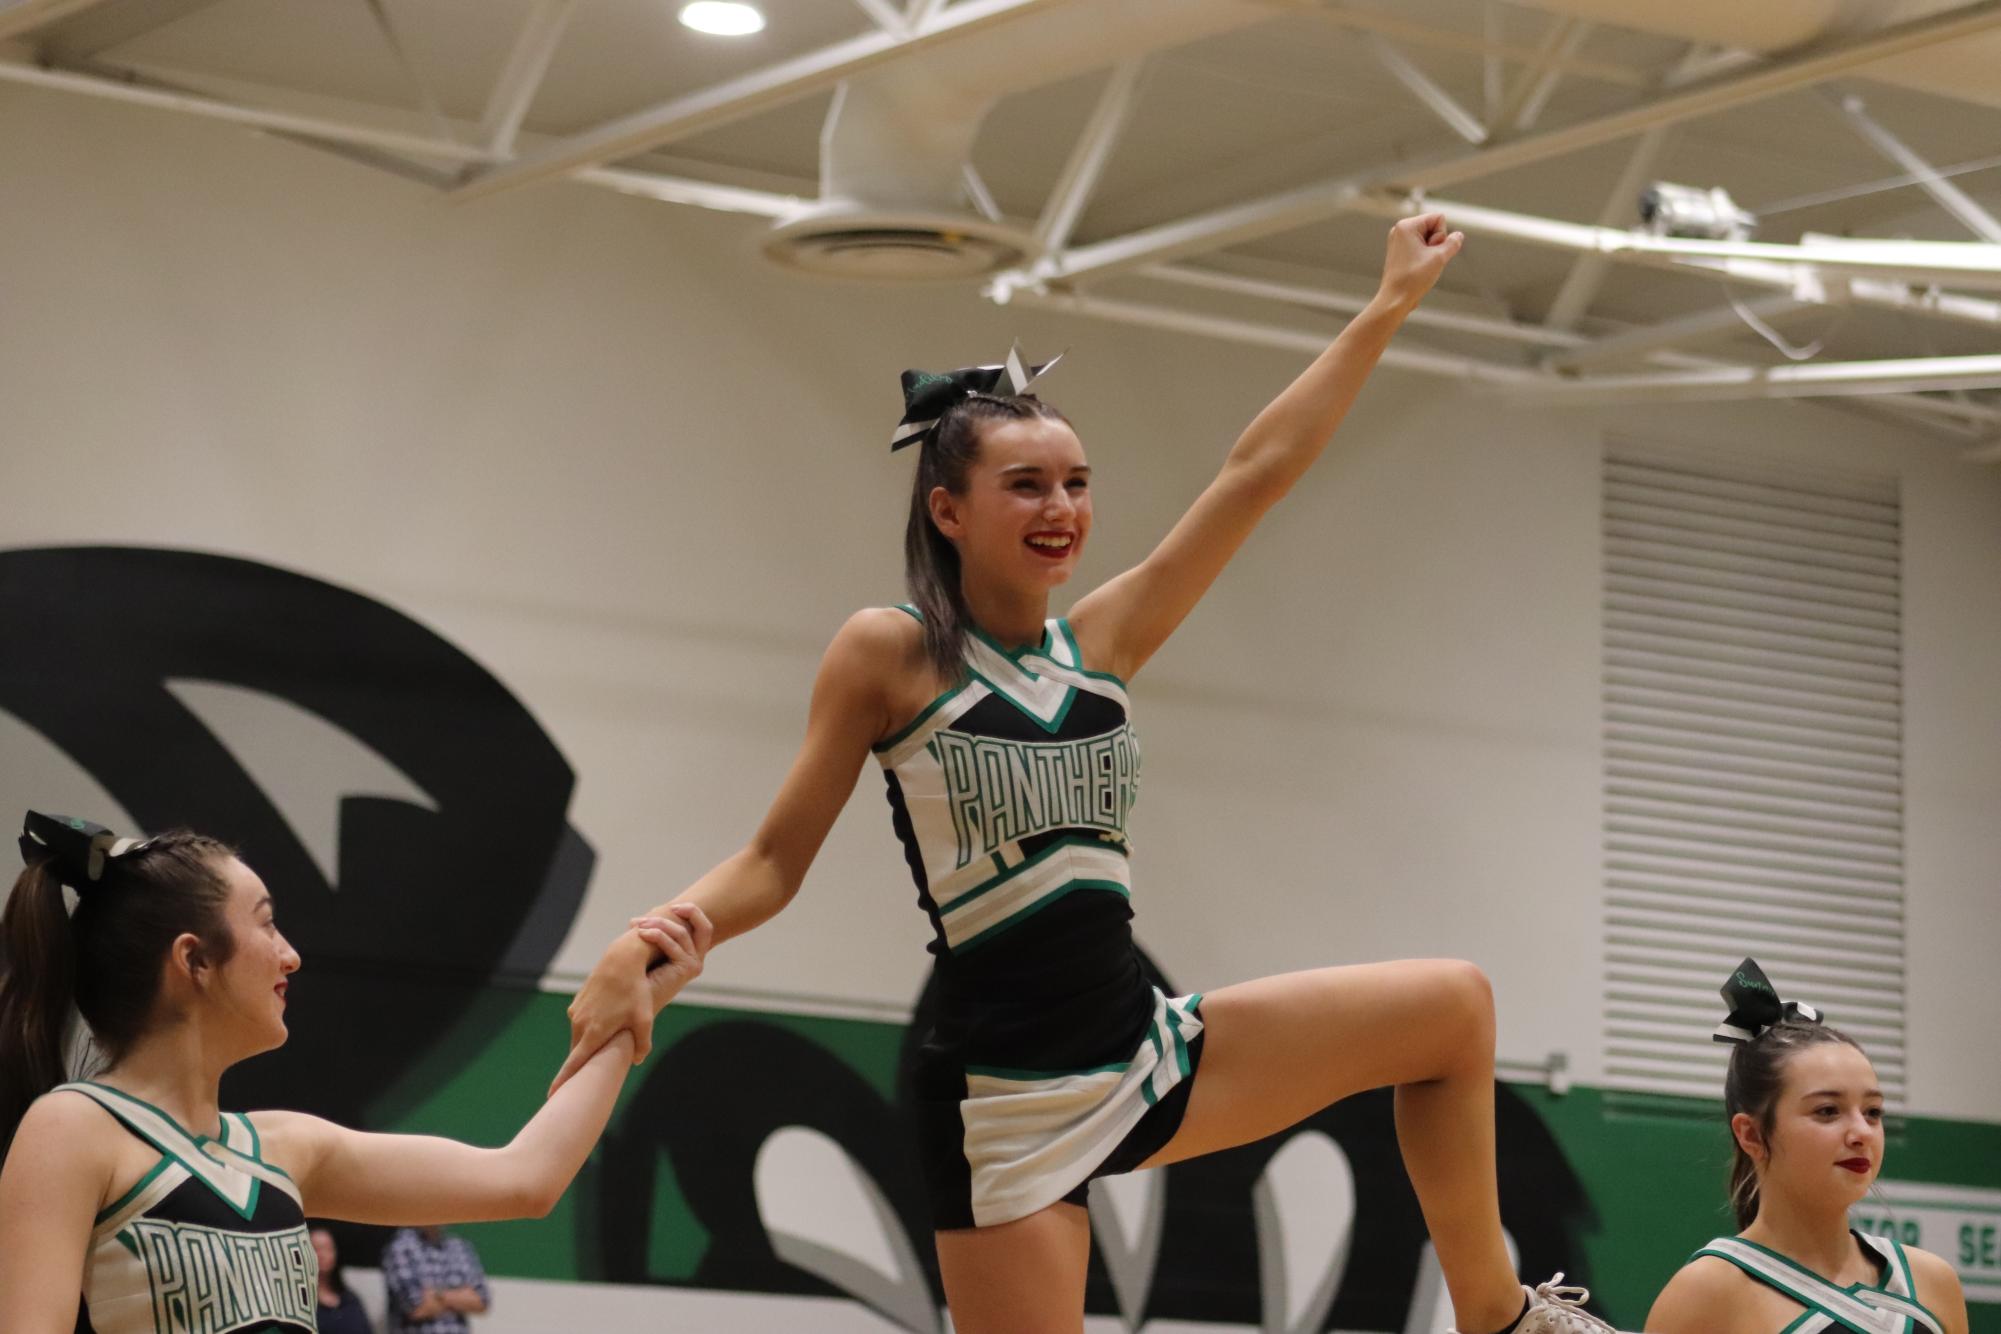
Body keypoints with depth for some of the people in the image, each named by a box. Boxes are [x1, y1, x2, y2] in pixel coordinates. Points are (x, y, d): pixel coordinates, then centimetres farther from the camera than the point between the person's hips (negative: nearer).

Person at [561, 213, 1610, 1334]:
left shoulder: (1103, 641, 8)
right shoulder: (891, 653, -7)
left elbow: (1258, 474, 9)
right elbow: (775, 863, -5)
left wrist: (1392, 306, 9)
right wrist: (642, 943, -24)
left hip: (1150, 1050, 6)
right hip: (1009, 1101, -6)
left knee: (1451, 1007, 6)